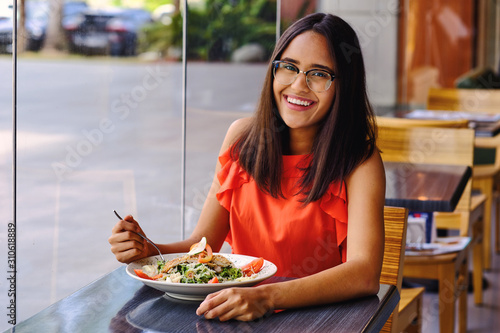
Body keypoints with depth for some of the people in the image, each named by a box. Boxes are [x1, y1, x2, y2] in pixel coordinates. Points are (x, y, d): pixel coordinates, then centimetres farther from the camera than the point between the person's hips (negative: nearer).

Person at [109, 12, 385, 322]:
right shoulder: (243, 136, 3)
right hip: (243, 316, 3)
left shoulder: (360, 161, -10)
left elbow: (365, 273, -23)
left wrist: (267, 297, -35)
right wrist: (146, 250, -14)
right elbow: (203, 243, 5)